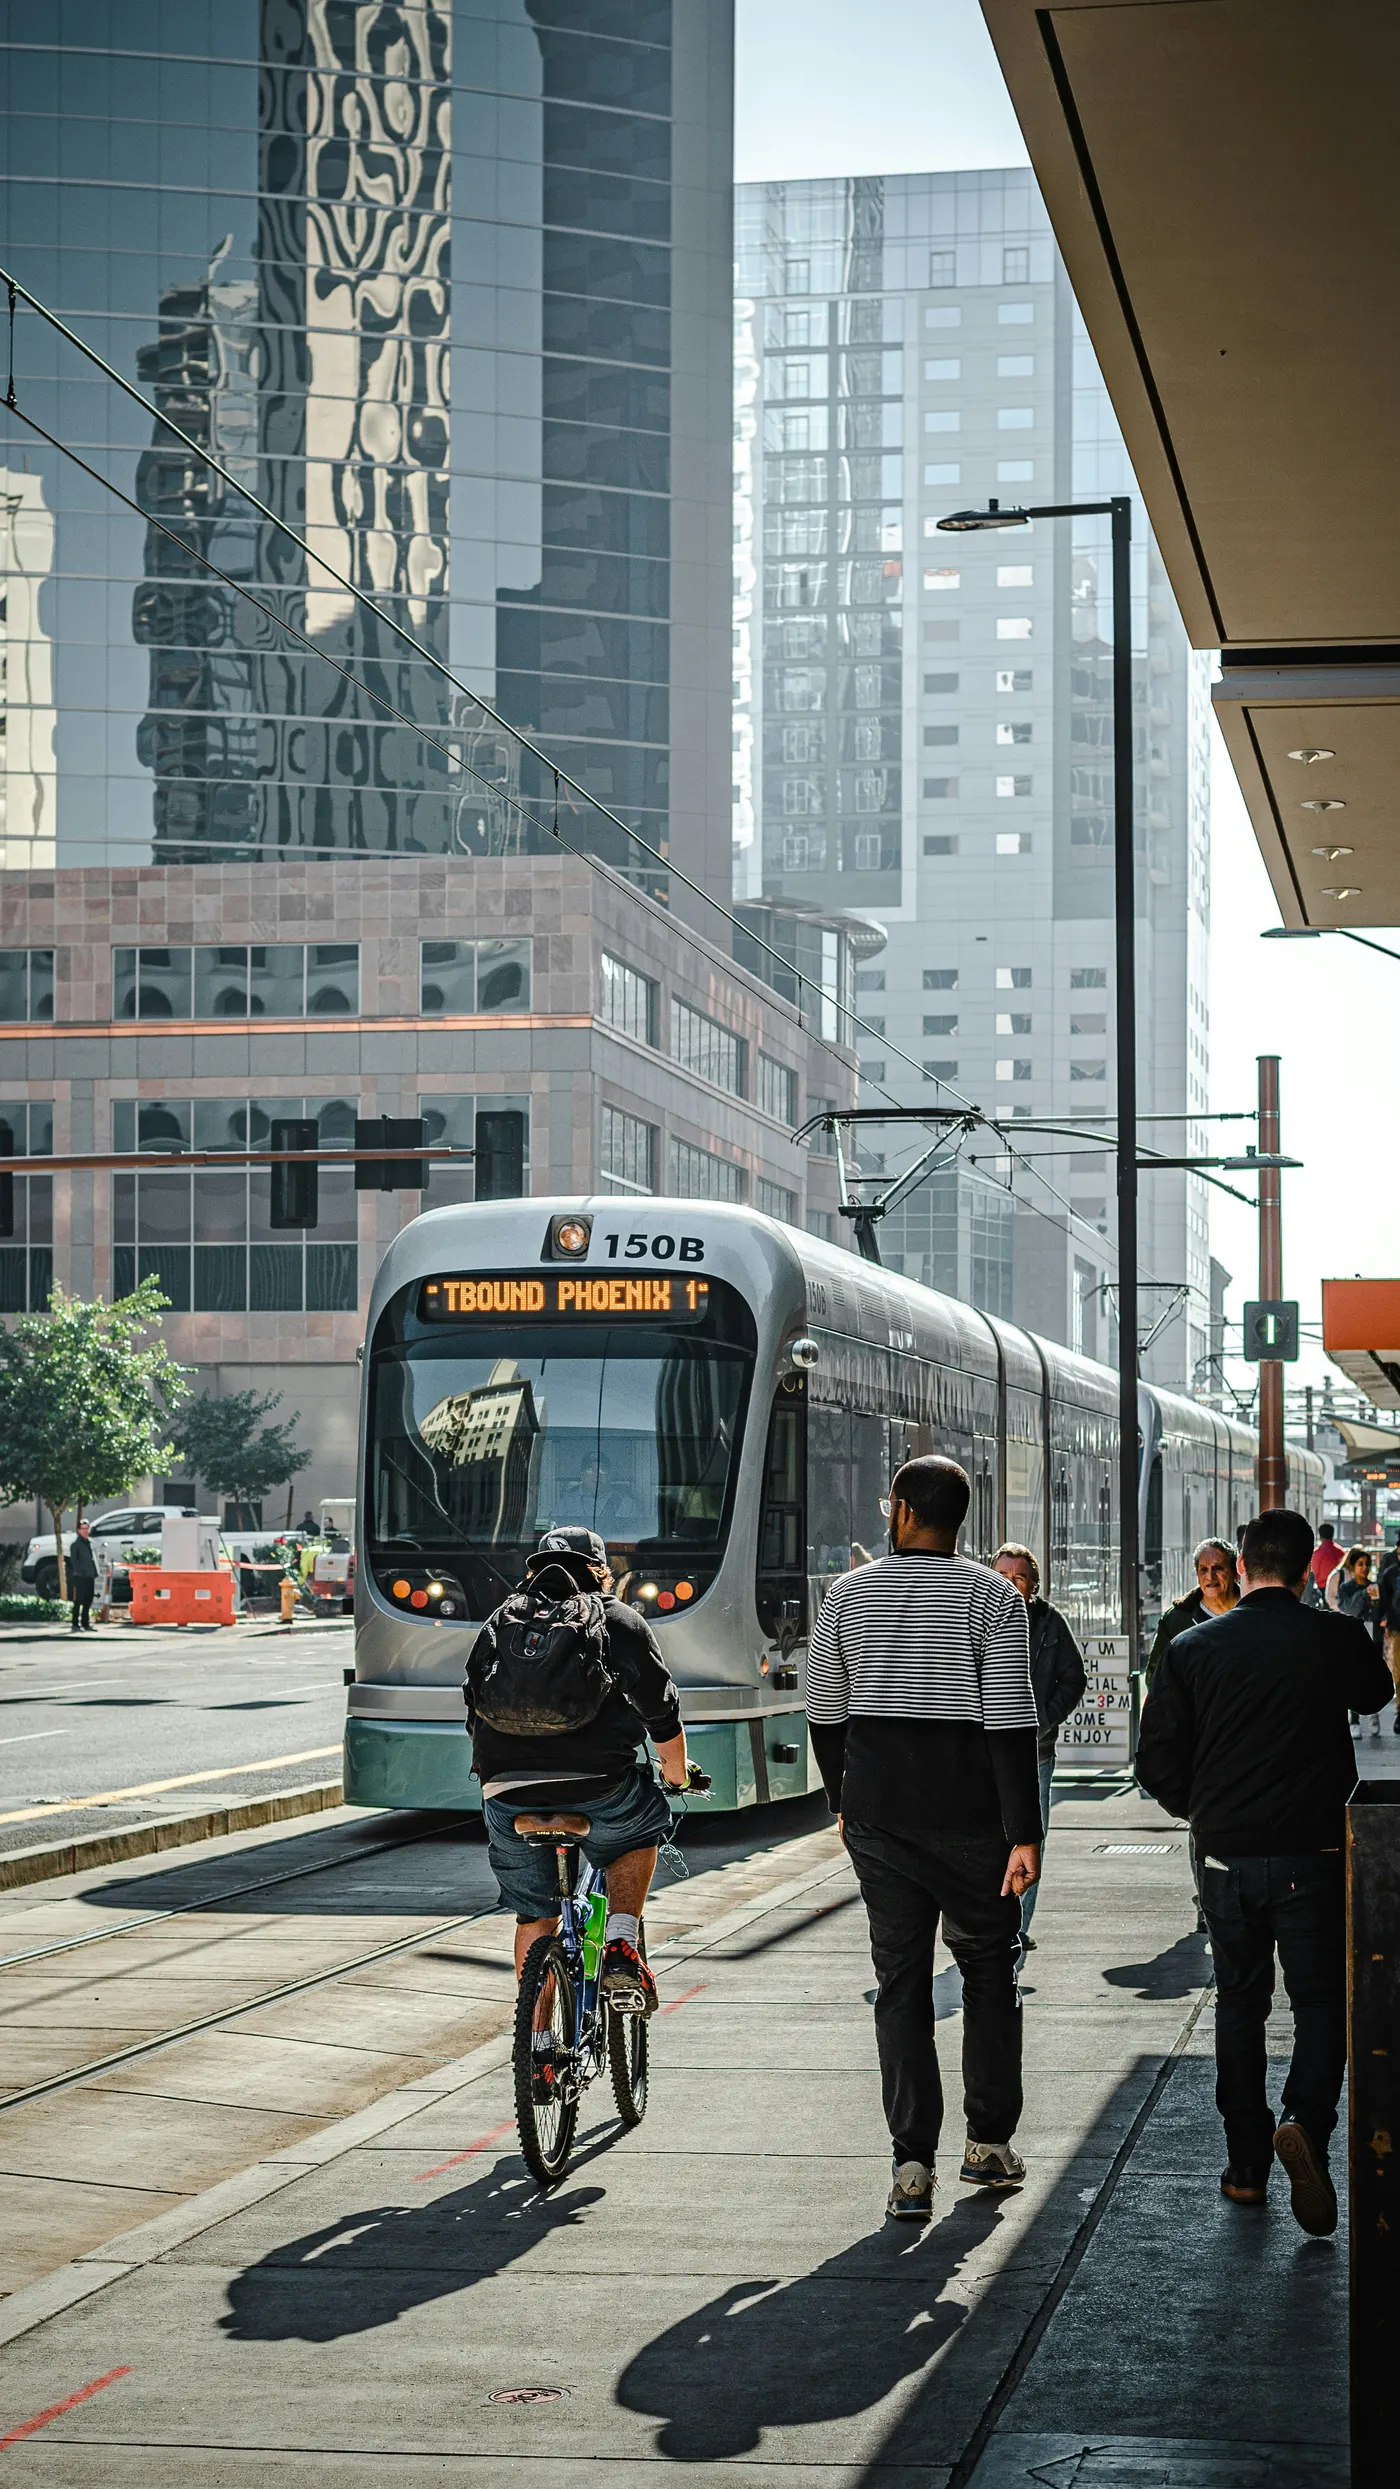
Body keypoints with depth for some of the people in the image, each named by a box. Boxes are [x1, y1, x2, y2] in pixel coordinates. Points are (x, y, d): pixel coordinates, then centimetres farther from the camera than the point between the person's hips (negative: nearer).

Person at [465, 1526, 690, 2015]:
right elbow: (663, 1716, 11)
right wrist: (676, 1774, 29)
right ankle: (620, 1948, 9)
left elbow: (476, 1714, 24)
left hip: (507, 1794, 2)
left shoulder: (499, 1623, 20)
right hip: (598, 1787, -2)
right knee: (640, 1834, 29)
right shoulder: (620, 1621, 12)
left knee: (533, 1918, 18)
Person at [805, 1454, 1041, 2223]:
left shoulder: (849, 1594, 3)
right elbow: (1011, 1727, -12)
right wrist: (1023, 1834, -10)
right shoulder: (993, 1598, -6)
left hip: (877, 1815, 2)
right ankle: (989, 2143, 19)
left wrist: (842, 1802, 22)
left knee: (899, 1981, 5)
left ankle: (912, 2163, -2)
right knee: (988, 1969, 15)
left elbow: (825, 1715, 8)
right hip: (970, 1815, -2)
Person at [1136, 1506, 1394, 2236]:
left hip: (1226, 1855, 2)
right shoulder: (1338, 1640, -7)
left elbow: (1158, 1763, -1)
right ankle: (1305, 2119, -20)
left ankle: (1247, 2165, 17)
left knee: (1239, 2004, 15)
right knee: (1322, 2003, 6)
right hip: (1313, 1854, -2)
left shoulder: (1192, 1648, -4)